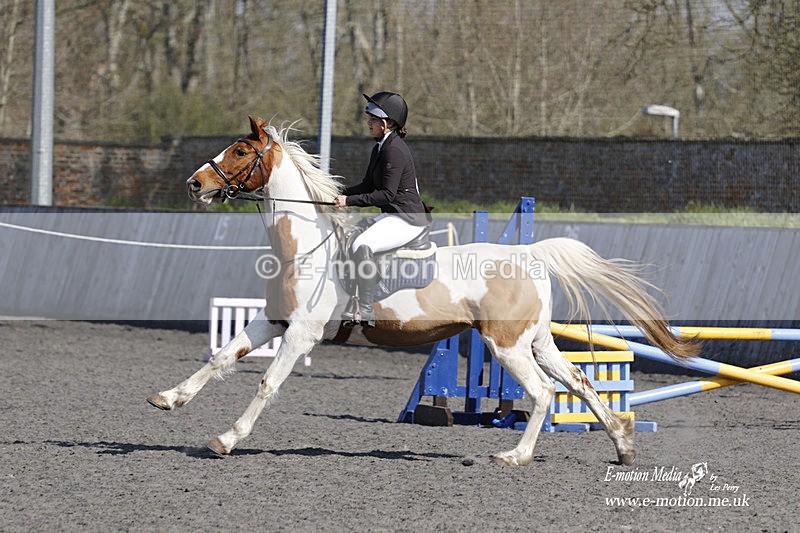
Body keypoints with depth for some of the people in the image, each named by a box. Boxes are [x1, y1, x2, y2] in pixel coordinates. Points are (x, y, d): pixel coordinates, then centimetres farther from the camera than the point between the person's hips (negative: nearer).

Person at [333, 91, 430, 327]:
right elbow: (368, 185, 18)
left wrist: (349, 200, -23)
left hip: (408, 219, -11)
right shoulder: (380, 148, 13)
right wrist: (340, 194, 5)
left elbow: (386, 194, -23)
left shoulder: (395, 150, -18)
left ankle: (367, 312, -28)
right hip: (391, 216, 11)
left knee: (362, 246, -29)